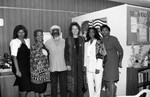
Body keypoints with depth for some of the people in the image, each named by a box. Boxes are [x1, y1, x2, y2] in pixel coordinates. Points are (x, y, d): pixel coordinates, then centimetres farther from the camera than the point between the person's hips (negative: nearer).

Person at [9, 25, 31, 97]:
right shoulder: (14, 42, -8)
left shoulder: (27, 40, 9)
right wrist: (17, 70, -16)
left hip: (27, 67, 6)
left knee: (27, 87, 11)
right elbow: (14, 57, -12)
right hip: (20, 67, -6)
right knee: (25, 87, -4)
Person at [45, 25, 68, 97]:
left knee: (63, 86, 8)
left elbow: (66, 53, 6)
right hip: (53, 68, 0)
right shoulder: (48, 42, 0)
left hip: (63, 67, 0)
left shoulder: (64, 41, 0)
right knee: (53, 86, 9)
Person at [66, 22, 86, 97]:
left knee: (80, 82, 8)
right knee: (72, 84, 0)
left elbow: (84, 52, 9)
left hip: (80, 63, 3)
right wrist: (67, 64, -11)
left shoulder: (82, 39, 9)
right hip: (72, 64, -2)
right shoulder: (68, 39, 0)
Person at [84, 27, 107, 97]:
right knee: (90, 85, 10)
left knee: (97, 84, 2)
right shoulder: (86, 43, 11)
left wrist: (98, 67, -14)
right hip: (89, 68, 5)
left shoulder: (99, 43, -5)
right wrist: (85, 65, 11)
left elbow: (100, 56, -10)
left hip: (97, 67, -5)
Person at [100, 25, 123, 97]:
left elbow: (120, 50, -2)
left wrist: (120, 61, 3)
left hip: (112, 63, -5)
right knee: (106, 81, 13)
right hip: (103, 63, 5)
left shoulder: (113, 39, -8)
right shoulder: (101, 40, 6)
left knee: (111, 81, -6)